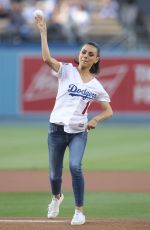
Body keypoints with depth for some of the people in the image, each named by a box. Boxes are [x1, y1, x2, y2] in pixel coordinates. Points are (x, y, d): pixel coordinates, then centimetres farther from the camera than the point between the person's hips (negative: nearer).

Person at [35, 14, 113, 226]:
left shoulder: (96, 86, 6)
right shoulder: (67, 71, 1)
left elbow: (108, 111, 10)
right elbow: (47, 58, -17)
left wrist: (96, 120, -10)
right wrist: (43, 32, -24)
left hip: (79, 131, 0)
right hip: (57, 129, 0)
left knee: (75, 166, -22)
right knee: (55, 173, 8)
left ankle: (79, 211, -11)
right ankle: (56, 197, 43)